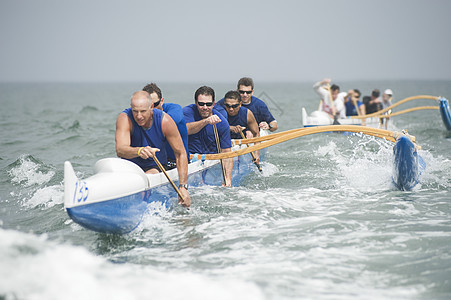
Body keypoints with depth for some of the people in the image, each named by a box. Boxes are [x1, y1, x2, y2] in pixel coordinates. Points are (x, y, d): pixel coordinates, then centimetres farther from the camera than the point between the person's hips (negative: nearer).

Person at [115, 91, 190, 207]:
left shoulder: (165, 121, -17)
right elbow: (120, 150, -36)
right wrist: (139, 151, -59)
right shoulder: (125, 118, -20)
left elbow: (180, 153, -10)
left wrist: (183, 186, -19)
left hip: (156, 167, -1)